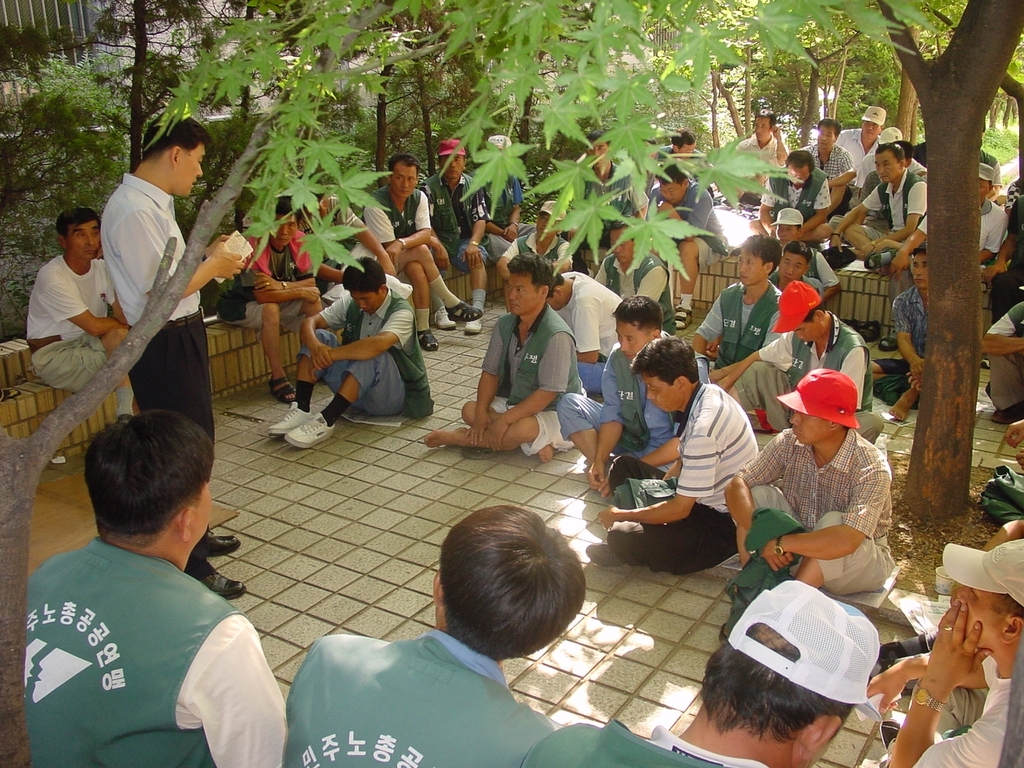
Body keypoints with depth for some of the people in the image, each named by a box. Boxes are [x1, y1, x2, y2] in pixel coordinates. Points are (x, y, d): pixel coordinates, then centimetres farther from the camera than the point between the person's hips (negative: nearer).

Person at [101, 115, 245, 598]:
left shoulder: (153, 203, 10)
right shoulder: (133, 210, -22)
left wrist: (209, 257, 3)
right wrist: (213, 265, -11)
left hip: (182, 336, 11)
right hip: (164, 346, -11)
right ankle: (189, 567, 13)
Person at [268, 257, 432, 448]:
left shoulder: (401, 312, -18)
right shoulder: (350, 303, 0)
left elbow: (379, 344, -38)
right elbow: (309, 323, -8)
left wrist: (329, 354, -36)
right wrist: (315, 346, -31)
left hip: (394, 395, -6)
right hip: (356, 391, 6)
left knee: (371, 354, -36)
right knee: (318, 337, -10)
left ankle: (326, 421, -36)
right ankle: (301, 410, -21)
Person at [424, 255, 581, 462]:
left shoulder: (556, 336, -24)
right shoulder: (505, 324, -1)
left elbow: (548, 392, -26)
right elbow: (490, 372, 2)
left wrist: (504, 420, -27)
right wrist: (481, 411, -14)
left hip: (554, 412, -7)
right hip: (512, 403, 8)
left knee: (521, 429, -36)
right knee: (470, 410, -12)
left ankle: (460, 437, -12)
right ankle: (535, 444, -17)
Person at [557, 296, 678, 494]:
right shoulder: (618, 357, -10)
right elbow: (613, 415, -5)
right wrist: (598, 460, -19)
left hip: (666, 452, -6)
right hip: (629, 436, 7)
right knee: (569, 404, -7)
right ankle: (604, 467, -17)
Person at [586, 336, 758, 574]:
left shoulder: (704, 426, -31)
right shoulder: (706, 393, -2)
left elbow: (680, 509, -25)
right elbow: (684, 461, 14)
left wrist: (620, 516, -13)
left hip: (724, 525, -10)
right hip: (702, 499, 10)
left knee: (622, 539, -28)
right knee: (624, 466, 14)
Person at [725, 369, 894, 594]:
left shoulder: (871, 468, -30)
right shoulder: (789, 443, -16)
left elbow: (846, 541, -43)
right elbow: (736, 485, -16)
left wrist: (779, 543, -36)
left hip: (860, 560, -4)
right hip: (799, 550, 4)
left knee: (832, 523, -35)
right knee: (756, 495, -17)